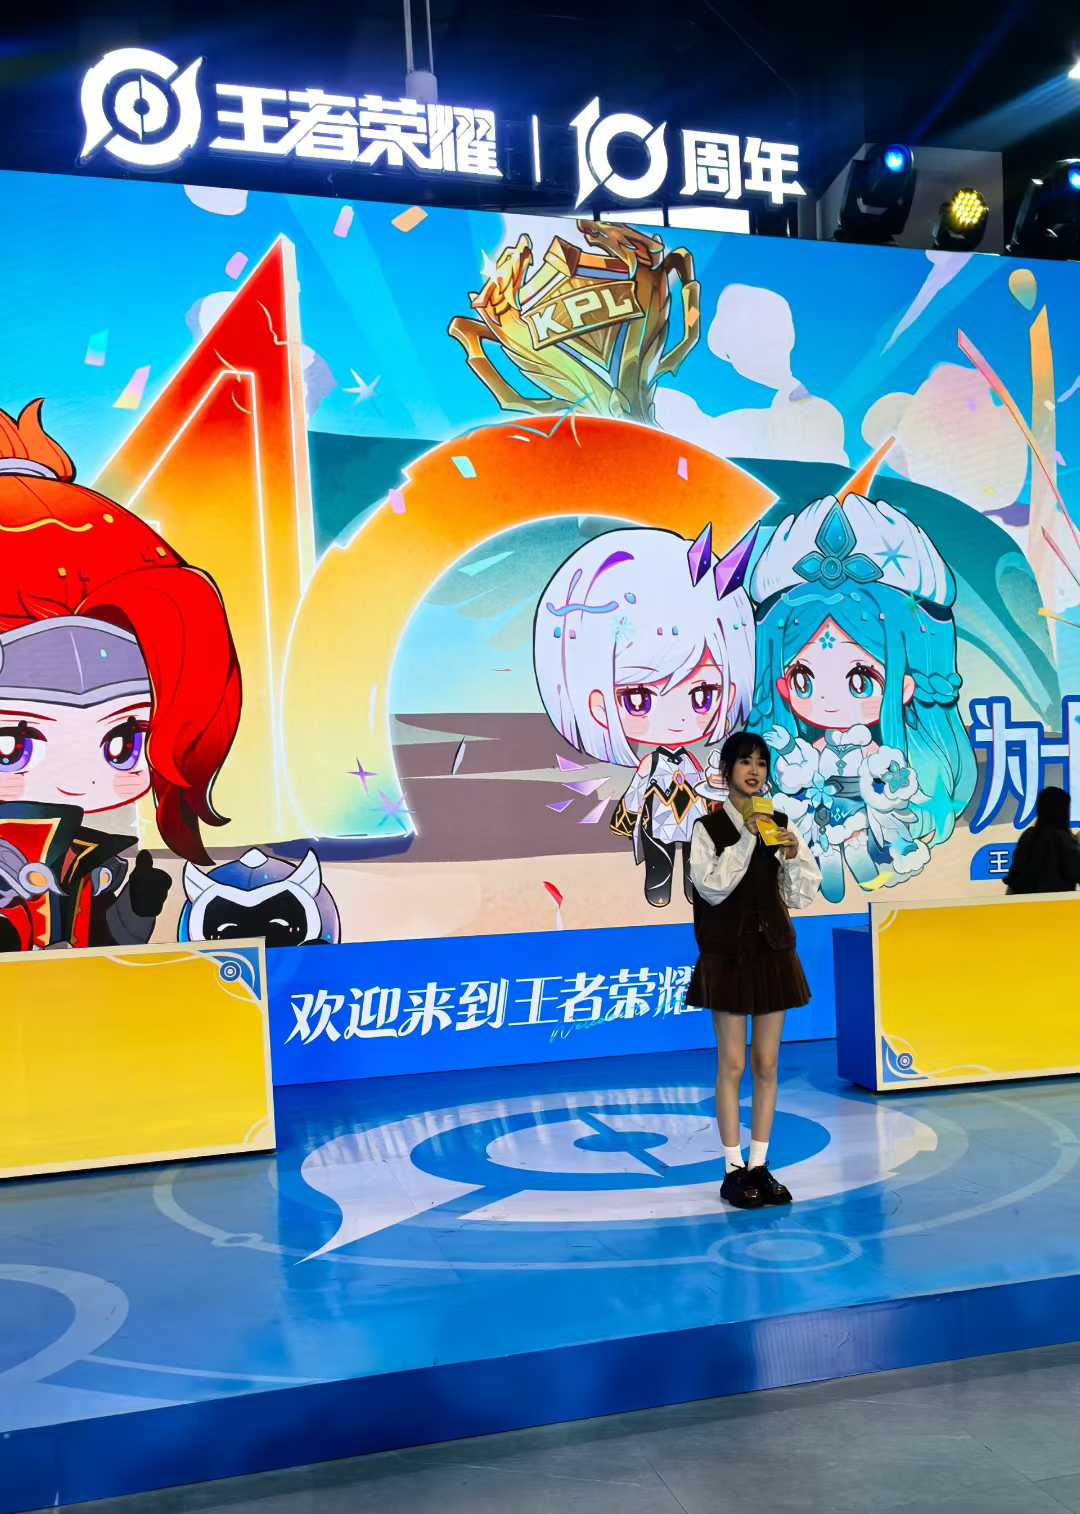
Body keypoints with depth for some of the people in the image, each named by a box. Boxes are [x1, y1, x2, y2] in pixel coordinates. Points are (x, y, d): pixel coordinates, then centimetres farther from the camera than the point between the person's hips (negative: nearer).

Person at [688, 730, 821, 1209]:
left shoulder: (781, 825, 5)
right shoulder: (709, 828, -5)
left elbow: (802, 895, 4)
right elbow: (712, 886, -17)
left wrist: (793, 856, -14)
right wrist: (746, 837, -20)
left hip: (773, 952, 4)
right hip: (727, 954, -4)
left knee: (767, 1064, 8)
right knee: (732, 1064, 1)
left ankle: (760, 1166, 17)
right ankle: (734, 1170, 10)